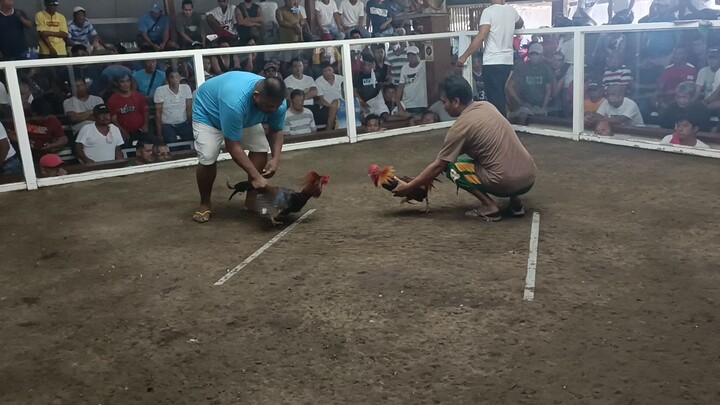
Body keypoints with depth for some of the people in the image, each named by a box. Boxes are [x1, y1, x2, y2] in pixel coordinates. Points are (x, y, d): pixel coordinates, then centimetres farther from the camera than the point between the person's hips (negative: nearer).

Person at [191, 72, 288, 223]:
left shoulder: (277, 102, -27)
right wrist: (255, 176, -40)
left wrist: (275, 159, -27)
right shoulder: (235, 101, -46)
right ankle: (204, 204, 2)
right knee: (207, 158, -23)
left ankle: (251, 200, 3)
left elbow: (276, 131, -10)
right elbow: (233, 146, -41)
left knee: (261, 149, -13)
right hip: (207, 112, -5)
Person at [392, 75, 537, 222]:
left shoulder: (460, 127, -9)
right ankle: (515, 200, 17)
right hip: (530, 176, 7)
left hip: (508, 182, -7)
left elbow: (438, 166, -2)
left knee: (451, 167, 9)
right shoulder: (487, 106, 13)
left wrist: (409, 187, 8)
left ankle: (490, 206, -2)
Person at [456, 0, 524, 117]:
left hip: (492, 63, -7)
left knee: (494, 98, -3)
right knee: (500, 96, 18)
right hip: (507, 61, 7)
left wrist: (464, 56, -16)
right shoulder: (512, 10, 9)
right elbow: (521, 24, 31)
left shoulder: (488, 11, -10)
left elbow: (481, 37, -19)